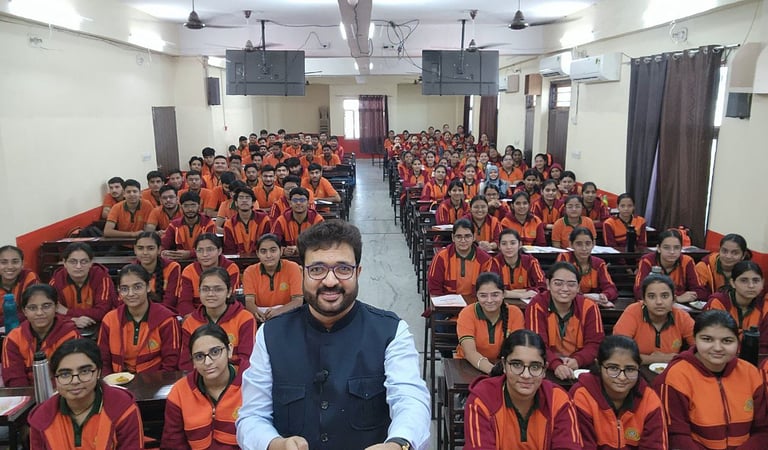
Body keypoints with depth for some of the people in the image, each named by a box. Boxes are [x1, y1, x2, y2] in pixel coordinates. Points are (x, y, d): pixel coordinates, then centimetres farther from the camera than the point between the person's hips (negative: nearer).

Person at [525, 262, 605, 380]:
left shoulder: (589, 307, -3)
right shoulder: (537, 306, -9)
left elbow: (595, 343, -5)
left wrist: (577, 360, -24)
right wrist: (556, 365, -33)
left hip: (581, 368, 1)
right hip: (546, 369, -1)